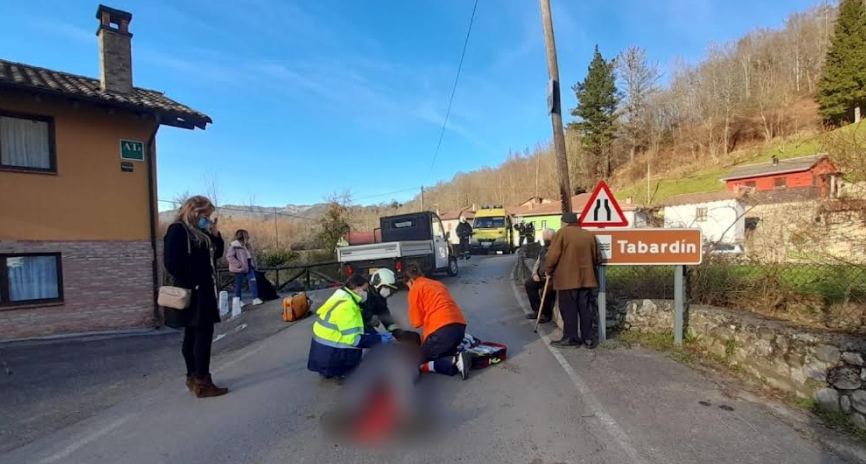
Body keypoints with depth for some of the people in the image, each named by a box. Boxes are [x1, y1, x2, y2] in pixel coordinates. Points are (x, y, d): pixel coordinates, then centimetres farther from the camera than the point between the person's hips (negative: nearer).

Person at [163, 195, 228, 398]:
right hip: (191, 293, -10)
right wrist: (190, 285, -17)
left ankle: (193, 377, 23)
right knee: (203, 333, -7)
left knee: (193, 334, 14)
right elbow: (172, 262, -21)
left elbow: (217, 252, 17)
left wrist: (215, 233, 3)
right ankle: (202, 383, -1)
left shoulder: (200, 232, 15)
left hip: (203, 291, 10)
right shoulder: (178, 230, -13)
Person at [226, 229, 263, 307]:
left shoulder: (247, 246, 11)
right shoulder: (234, 246, -14)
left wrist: (253, 264, 12)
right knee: (239, 285, 5)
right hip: (240, 269, -7)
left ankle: (255, 299, -4)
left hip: (249, 266, 7)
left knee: (253, 281, -4)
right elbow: (229, 257, -22)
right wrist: (238, 264, -23)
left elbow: (252, 255, 23)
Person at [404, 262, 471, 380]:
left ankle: (454, 363, -15)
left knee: (419, 363, 8)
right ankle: (458, 358, -3)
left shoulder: (415, 289, 6)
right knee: (443, 353, 28)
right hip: (459, 325, 8)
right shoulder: (438, 284, 27)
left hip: (442, 329, -7)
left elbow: (417, 322, 4)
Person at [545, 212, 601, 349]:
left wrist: (549, 270, 5)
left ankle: (570, 338, 8)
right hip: (586, 278, 5)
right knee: (584, 309, 11)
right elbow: (598, 259, 15)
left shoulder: (562, 233, -6)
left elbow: (552, 256, -11)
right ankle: (588, 338, 15)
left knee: (569, 309, 3)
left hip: (567, 278, -5)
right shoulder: (589, 235, 9)